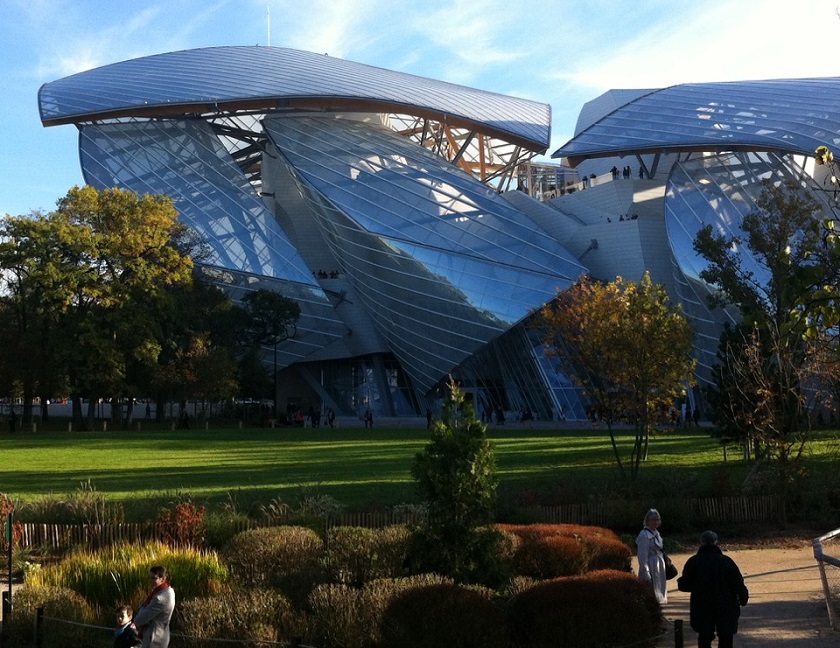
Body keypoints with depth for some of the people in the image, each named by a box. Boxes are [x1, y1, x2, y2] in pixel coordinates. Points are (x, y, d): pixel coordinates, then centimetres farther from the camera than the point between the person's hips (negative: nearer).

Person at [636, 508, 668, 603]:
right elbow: (642, 556, -19)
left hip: (659, 568, 9)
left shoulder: (656, 533, 12)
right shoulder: (644, 535, -16)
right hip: (651, 569, -9)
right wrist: (646, 574, -22)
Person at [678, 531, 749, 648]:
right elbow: (738, 584, -9)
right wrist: (743, 598, 7)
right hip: (725, 608, -1)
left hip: (702, 609, 1)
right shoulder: (726, 561, -8)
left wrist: (680, 581, 17)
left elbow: (684, 586, -4)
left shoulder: (693, 562, -6)